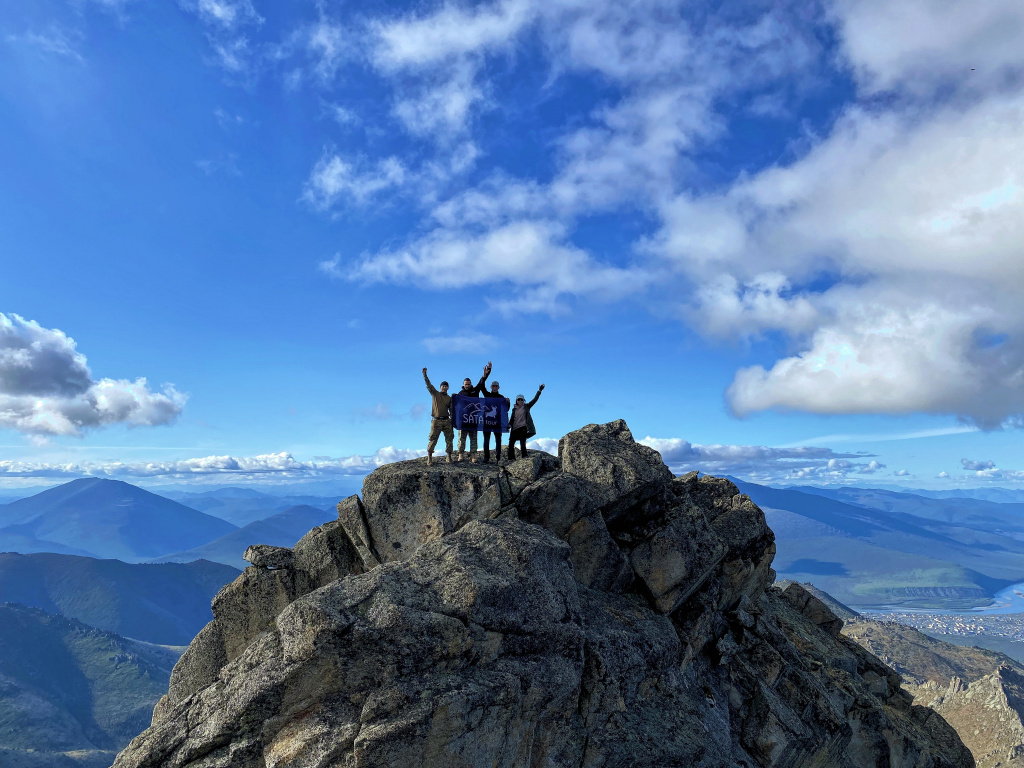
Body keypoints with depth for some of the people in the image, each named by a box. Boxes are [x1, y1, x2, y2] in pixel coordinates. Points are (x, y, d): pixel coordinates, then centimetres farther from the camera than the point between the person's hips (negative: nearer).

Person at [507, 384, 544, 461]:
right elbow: (511, 419, 14)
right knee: (511, 443, -2)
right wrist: (509, 425, -3)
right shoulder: (514, 409, 14)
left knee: (522, 444, -8)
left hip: (523, 428, -3)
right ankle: (511, 459, 5)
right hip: (515, 428, 3)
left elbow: (535, 399, 4)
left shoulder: (526, 406, 9)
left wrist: (539, 391, -1)